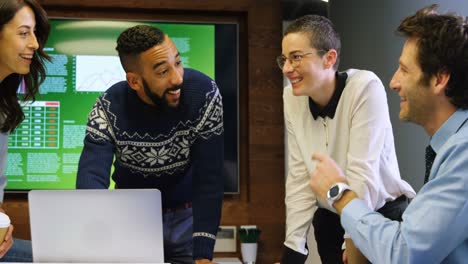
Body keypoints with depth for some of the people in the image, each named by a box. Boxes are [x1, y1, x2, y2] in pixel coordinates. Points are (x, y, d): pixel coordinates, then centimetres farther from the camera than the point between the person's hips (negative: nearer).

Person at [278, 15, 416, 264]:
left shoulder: (366, 87, -21)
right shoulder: (292, 98, -6)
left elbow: (362, 175, -23)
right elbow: (299, 178, -6)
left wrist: (354, 243, -22)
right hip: (329, 219, 5)